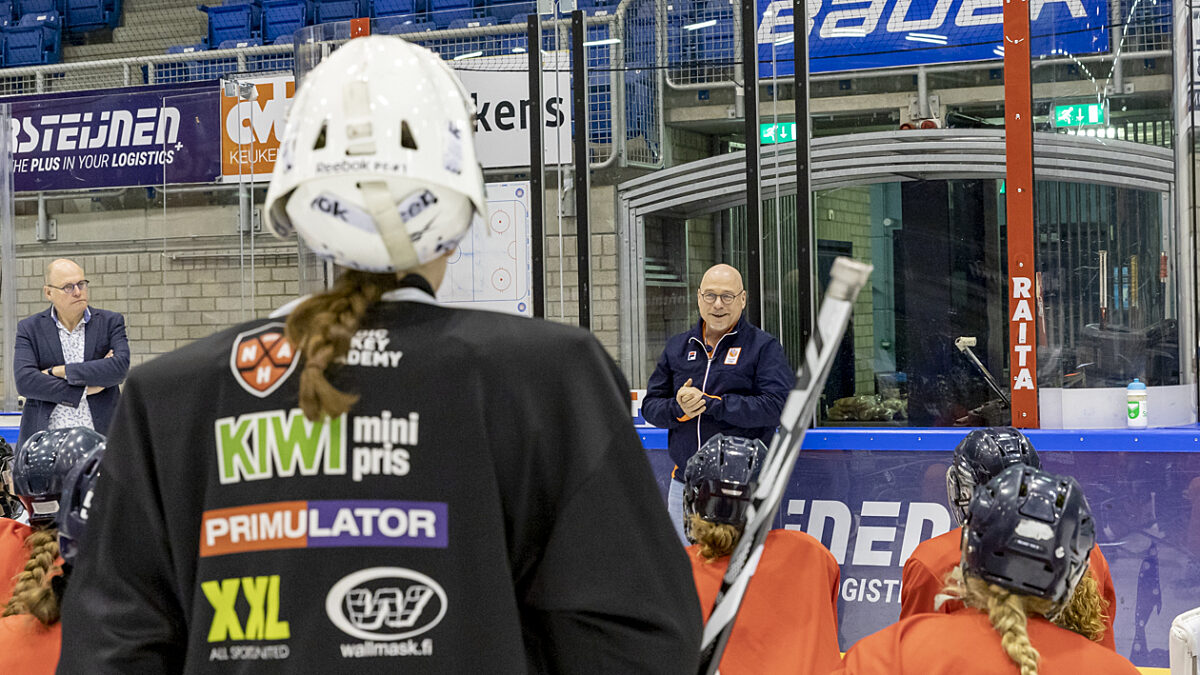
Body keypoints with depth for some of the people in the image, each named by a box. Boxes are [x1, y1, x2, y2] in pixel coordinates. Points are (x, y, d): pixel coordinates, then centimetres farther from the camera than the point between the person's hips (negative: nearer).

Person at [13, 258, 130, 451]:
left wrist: (59, 371, -7)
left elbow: (120, 367, -7)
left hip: (99, 437, 0)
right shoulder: (29, 328, 8)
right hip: (45, 439, 0)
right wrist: (85, 389, -9)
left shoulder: (110, 322, 10)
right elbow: (24, 381, -6)